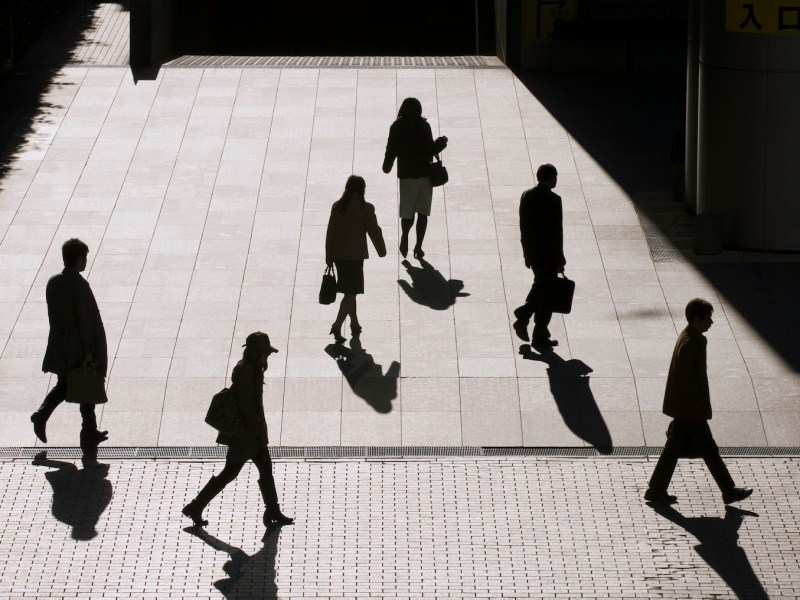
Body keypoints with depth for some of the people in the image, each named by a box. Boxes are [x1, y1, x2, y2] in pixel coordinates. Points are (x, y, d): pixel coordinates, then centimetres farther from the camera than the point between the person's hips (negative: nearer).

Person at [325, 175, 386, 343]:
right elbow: (374, 231, -6)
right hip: (355, 255, -5)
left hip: (338, 254, 5)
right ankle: (337, 325, -15)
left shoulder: (337, 207, -1)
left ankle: (355, 324, 30)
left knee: (349, 291, 19)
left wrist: (329, 258, 9)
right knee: (351, 292, 0)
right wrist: (382, 250, 10)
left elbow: (330, 232, 2)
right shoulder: (366, 209, -13)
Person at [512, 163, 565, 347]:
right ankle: (540, 337, 11)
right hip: (548, 253, -6)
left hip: (531, 250, 6)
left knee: (540, 284, 26)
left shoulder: (526, 196, 1)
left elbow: (523, 226, 8)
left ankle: (523, 316, 12)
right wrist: (560, 261, -12)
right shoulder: (553, 200, -19)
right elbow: (557, 231, -18)